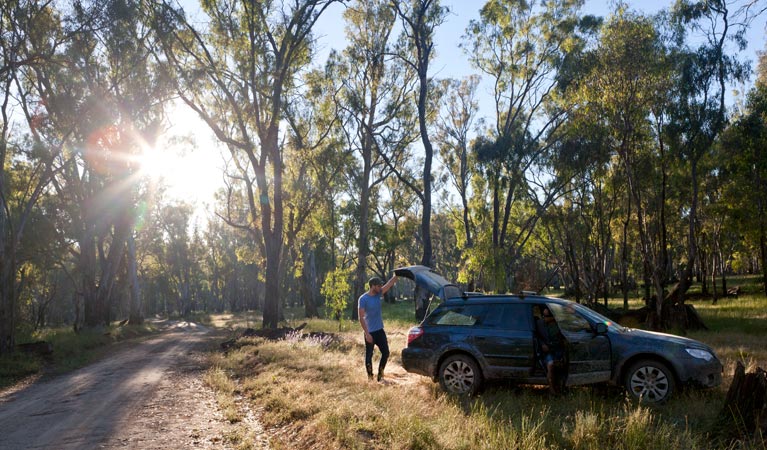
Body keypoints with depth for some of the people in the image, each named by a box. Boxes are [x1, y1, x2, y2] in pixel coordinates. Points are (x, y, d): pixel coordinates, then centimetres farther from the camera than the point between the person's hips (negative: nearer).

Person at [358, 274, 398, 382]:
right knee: (369, 355, 5)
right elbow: (361, 318, -17)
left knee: (385, 353, 7)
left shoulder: (378, 294, 3)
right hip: (370, 332, -6)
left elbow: (389, 284, 0)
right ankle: (370, 377, 17)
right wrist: (367, 334, -20)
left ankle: (380, 375, 20)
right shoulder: (363, 299, -16)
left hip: (380, 330, 7)